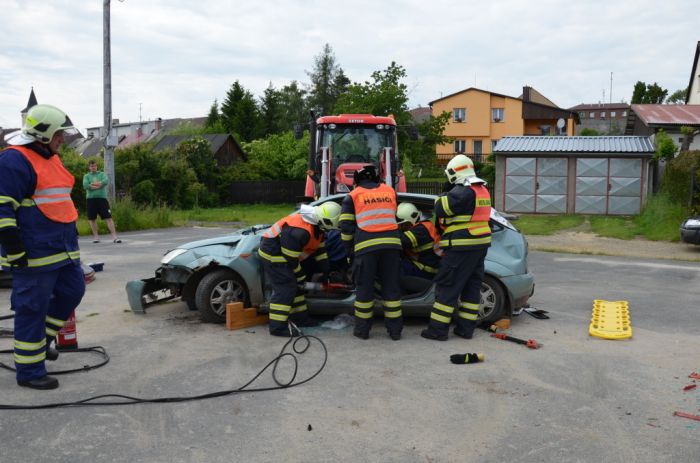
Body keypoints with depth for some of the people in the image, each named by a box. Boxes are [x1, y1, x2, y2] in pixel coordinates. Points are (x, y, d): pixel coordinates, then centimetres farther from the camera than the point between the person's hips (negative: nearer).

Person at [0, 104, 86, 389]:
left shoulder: (51, 158, 17)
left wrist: (71, 241, 28)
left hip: (63, 249, 9)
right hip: (34, 254, -9)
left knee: (72, 291, 15)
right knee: (32, 309, -1)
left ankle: (41, 339, 34)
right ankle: (29, 371, 11)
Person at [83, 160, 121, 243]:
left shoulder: (102, 174, 12)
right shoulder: (86, 176, 13)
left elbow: (106, 181, -10)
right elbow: (85, 185, -6)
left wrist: (92, 185, -16)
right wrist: (98, 185, -11)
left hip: (102, 198, -1)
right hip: (91, 199, 1)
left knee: (108, 218, -8)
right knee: (92, 219, 5)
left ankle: (114, 237, -11)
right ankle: (96, 236, 17)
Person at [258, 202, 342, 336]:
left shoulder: (316, 225, 0)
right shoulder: (300, 231, -32)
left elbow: (319, 248, 13)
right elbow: (291, 260, -23)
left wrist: (327, 271, 15)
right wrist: (301, 277, -11)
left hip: (282, 252, 10)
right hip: (273, 254, -10)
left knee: (295, 285, 14)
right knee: (285, 288, -14)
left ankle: (300, 318, 25)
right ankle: (278, 327, -12)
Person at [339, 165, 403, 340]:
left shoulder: (353, 196, 10)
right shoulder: (390, 191, 18)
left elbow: (346, 226, 6)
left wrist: (349, 249, 16)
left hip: (366, 245, -2)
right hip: (391, 243, 2)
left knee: (364, 288, 7)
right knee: (391, 286, 9)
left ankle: (362, 329, 15)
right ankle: (395, 329, 13)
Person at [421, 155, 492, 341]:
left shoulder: (463, 191, -16)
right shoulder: (482, 190, 14)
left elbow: (441, 209, -16)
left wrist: (440, 199, 3)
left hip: (462, 247, -9)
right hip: (480, 244, 9)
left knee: (448, 286, -3)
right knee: (472, 286, 12)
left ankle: (438, 329, 1)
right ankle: (466, 328, 19)